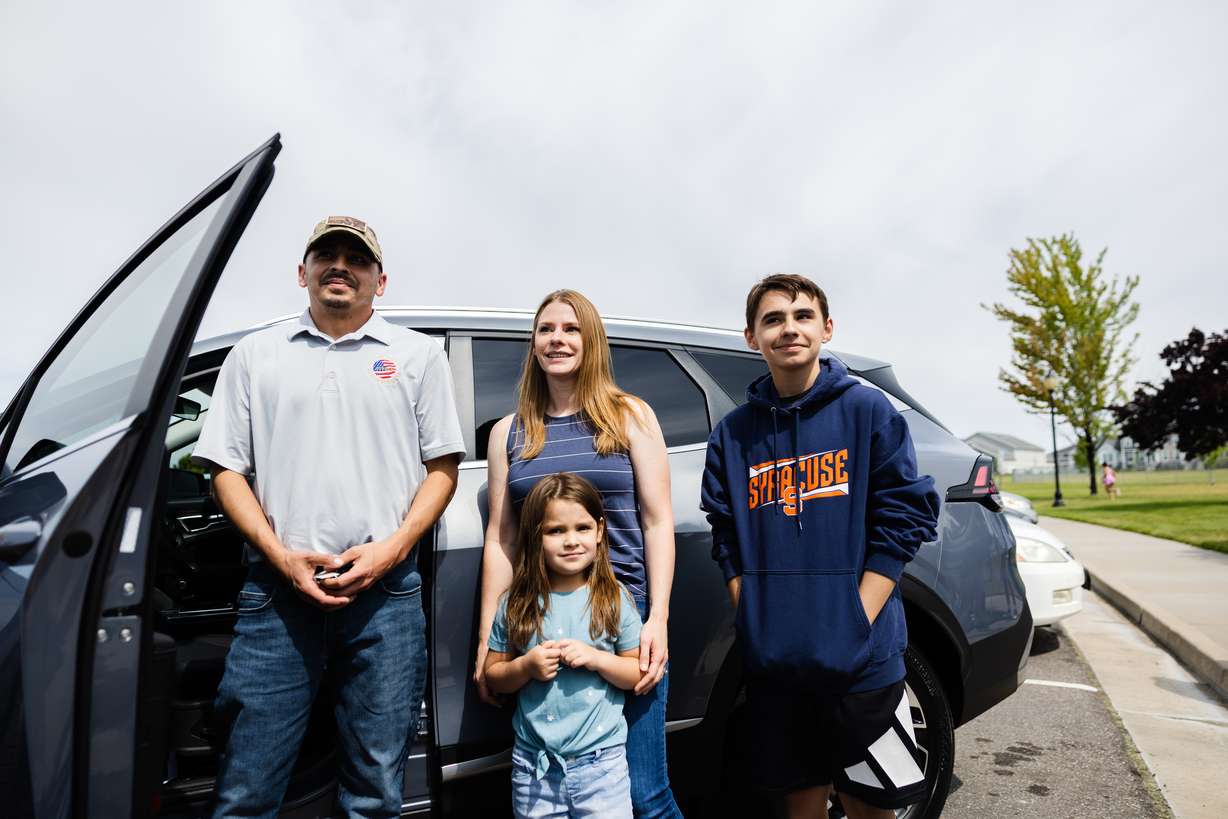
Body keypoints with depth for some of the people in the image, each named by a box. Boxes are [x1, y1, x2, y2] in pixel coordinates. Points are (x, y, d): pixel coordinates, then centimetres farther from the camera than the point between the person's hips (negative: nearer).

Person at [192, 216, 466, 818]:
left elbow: (442, 466, 6)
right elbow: (227, 469, 9)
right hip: (279, 588, 1)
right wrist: (280, 554, -5)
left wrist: (393, 547, -8)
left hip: (386, 592, 0)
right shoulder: (255, 354, 12)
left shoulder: (417, 355, 10)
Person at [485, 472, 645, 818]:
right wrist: (526, 667, -14)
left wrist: (595, 658, -17)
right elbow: (492, 675, 5)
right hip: (534, 762, 2)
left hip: (601, 759, -1)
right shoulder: (516, 604, -2)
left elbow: (640, 672, -1)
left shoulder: (614, 599, -5)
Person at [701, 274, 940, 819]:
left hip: (861, 661, -2)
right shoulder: (733, 432, 5)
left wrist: (857, 623, -11)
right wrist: (755, 624, -3)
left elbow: (904, 516, -5)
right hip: (772, 664, 2)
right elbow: (727, 542, 7)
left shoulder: (867, 410, -2)